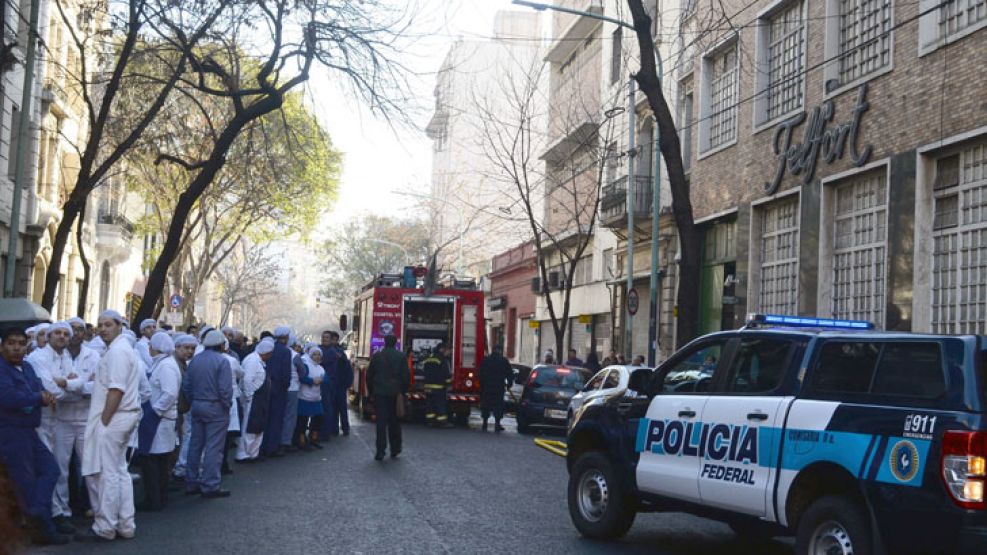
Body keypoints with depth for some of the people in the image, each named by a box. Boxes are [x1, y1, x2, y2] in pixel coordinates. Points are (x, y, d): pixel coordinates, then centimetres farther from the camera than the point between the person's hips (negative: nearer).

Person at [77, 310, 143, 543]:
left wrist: (103, 421, -19)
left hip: (112, 418, -11)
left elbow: (116, 390, -21)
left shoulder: (117, 351, -14)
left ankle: (104, 528, 0)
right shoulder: (123, 348, 18)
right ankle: (125, 525, 17)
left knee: (106, 473, -5)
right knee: (119, 471, 13)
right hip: (124, 417, 11)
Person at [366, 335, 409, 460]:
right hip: (395, 393, 0)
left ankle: (380, 451, -5)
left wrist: (370, 391, 15)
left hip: (379, 393, 0)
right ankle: (395, 449, 17)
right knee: (394, 422, 12)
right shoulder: (401, 356, -2)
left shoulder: (376, 356, 1)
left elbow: (369, 375, 6)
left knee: (381, 422, 0)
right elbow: (406, 376, -4)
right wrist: (403, 391, 6)